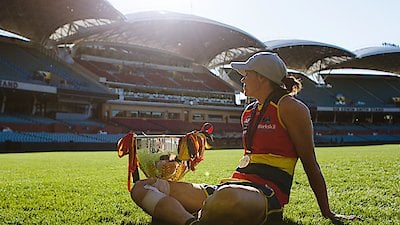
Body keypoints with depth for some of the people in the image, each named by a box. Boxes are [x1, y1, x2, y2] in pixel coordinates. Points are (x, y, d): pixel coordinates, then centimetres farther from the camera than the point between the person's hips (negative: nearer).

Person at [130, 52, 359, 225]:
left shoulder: (290, 107, 0)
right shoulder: (249, 112, 22)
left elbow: (310, 164, 1)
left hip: (267, 196, -8)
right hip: (232, 186, 9)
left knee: (228, 198, -48)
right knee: (143, 188, -4)